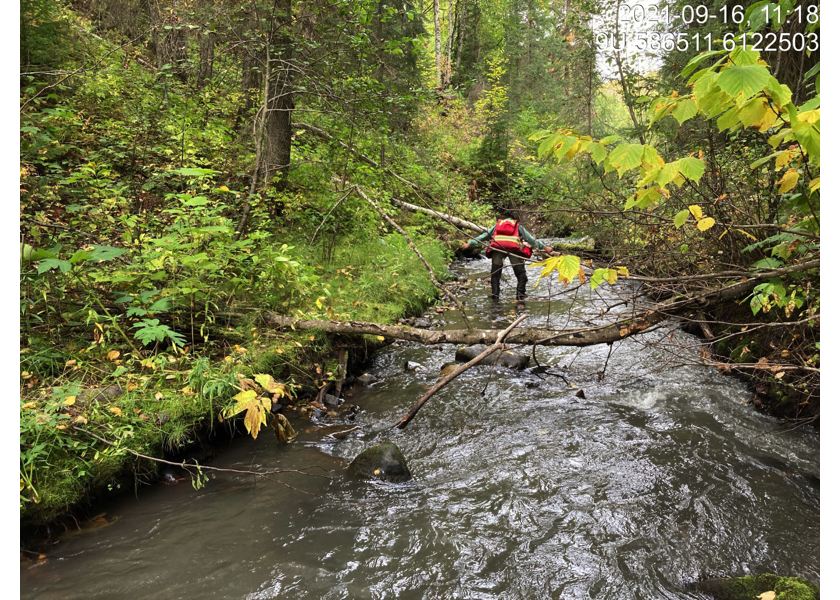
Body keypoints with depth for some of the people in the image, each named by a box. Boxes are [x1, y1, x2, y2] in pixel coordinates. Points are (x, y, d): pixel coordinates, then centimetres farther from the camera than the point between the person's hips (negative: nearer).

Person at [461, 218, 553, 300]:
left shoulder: (496, 225, 35)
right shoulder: (518, 227, 33)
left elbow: (483, 236, 31)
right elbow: (531, 239, 28)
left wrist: (469, 244, 33)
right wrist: (544, 247, 30)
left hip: (497, 246, 1)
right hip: (514, 247, -1)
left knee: (495, 273, 11)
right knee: (520, 273, 7)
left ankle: (494, 294, 2)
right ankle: (520, 295, -4)